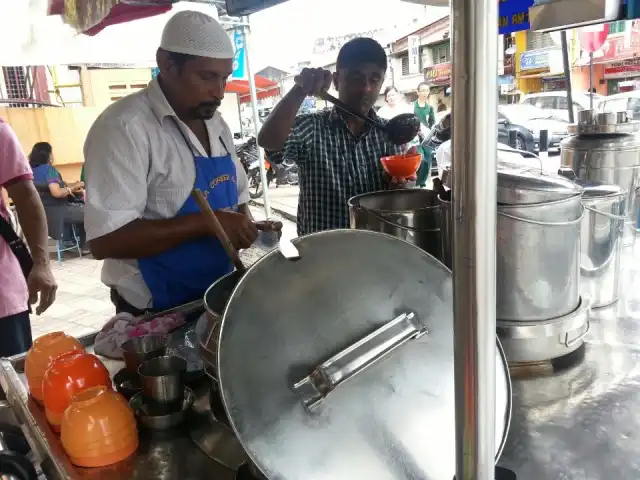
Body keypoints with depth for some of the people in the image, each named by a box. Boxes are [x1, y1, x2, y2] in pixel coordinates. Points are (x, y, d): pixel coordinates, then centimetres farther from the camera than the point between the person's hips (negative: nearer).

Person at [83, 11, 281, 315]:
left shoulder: (216, 124, 4)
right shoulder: (125, 126, -20)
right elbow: (105, 239, -26)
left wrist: (247, 227, -5)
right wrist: (205, 223, -28)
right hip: (155, 312, -7)